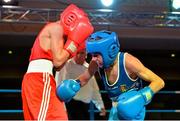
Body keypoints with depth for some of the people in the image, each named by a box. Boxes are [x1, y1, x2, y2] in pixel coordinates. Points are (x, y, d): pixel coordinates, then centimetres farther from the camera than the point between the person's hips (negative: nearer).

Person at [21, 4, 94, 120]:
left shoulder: (54, 30, 26)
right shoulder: (56, 28, -3)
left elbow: (58, 67, 22)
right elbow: (58, 61, -10)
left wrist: (74, 47, 18)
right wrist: (74, 41, -2)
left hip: (34, 79, 10)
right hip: (41, 78, -10)